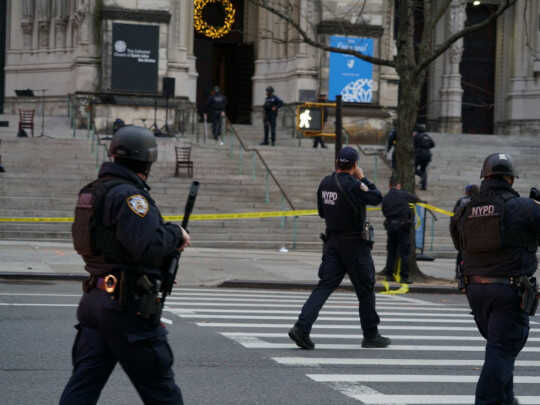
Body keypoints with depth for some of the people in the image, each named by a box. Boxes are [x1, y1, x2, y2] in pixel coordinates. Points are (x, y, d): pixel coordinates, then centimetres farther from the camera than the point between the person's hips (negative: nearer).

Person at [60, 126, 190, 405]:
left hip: (95, 299, 9)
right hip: (128, 307, -9)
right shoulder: (129, 195, -15)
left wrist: (169, 239, 12)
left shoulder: (92, 192, 14)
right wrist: (176, 233, -7)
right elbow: (148, 247, -26)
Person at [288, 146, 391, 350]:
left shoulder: (325, 183, 5)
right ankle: (371, 335, 17)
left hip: (332, 241, 6)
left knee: (325, 285, 1)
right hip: (354, 243, -6)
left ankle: (302, 327, -15)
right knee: (365, 289, 7)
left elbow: (322, 212, 15)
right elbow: (377, 198, -6)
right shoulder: (352, 185, -17)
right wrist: (363, 178, 2)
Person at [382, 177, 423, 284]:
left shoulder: (385, 198, 5)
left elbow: (384, 212, 5)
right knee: (404, 252, 0)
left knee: (391, 251, 13)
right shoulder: (404, 194, -4)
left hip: (390, 226, 4)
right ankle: (404, 277, -2)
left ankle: (389, 275, 14)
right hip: (403, 226, -4)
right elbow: (416, 199, 12)